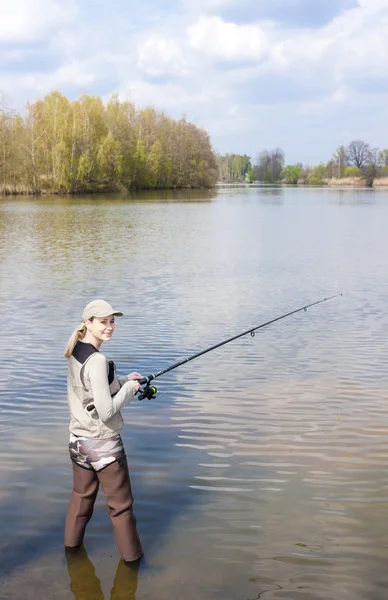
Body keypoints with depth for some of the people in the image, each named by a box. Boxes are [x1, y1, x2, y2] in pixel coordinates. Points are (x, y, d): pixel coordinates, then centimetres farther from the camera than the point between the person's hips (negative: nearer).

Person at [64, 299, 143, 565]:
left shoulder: (75, 353, 3)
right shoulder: (97, 361, -24)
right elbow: (106, 411, -26)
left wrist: (124, 379, 9)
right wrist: (130, 388, -12)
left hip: (78, 440, 8)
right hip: (103, 443, -8)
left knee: (81, 495, 25)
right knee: (120, 504, 8)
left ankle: (72, 544, 40)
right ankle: (132, 555, 22)